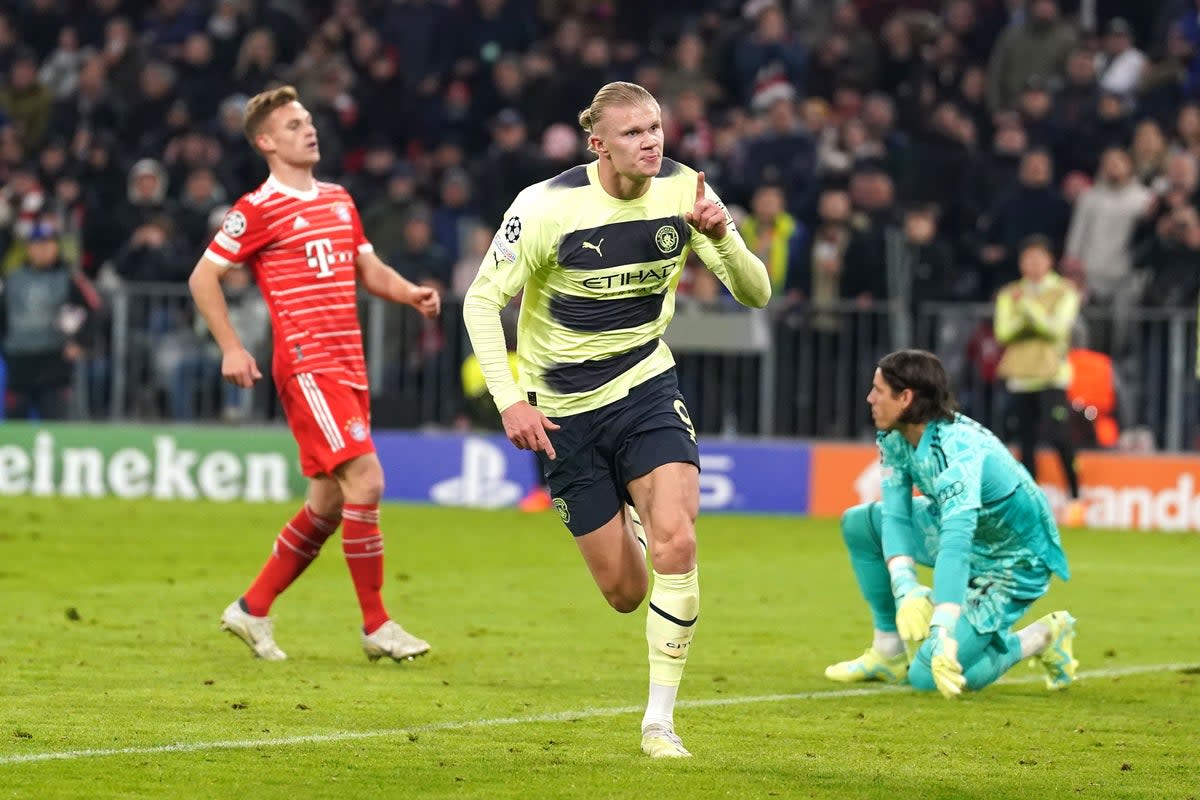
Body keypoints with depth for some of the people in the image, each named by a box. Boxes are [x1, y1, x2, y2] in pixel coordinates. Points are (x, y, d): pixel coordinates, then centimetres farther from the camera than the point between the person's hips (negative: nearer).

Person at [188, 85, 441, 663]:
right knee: (365, 479, -16)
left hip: (348, 367, 8)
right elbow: (202, 278, -2)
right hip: (306, 365, -8)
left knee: (329, 503, 8)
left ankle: (252, 609, 22)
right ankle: (376, 626, -9)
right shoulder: (258, 209, -5)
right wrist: (231, 349, -9)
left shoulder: (338, 200, 17)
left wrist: (411, 293, 4)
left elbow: (369, 270, 24)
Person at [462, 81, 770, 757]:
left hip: (646, 388, 1)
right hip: (564, 410, -1)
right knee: (624, 592, 2)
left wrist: (722, 237, -28)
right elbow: (482, 301, -11)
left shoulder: (682, 191, -9)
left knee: (676, 543, -22)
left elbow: (756, 294, -7)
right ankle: (622, 521, 43)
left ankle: (661, 720, -10)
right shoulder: (547, 206, -18)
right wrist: (510, 400, -20)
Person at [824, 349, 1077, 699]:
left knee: (928, 675, -17)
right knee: (858, 523, 6)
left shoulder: (958, 450, -35)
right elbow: (895, 516, -11)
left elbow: (956, 545, -45)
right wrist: (906, 591, -28)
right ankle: (889, 651, 12)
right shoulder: (896, 439, -9)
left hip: (1014, 564, -9)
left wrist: (942, 633, -54)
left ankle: (1039, 638, 2)